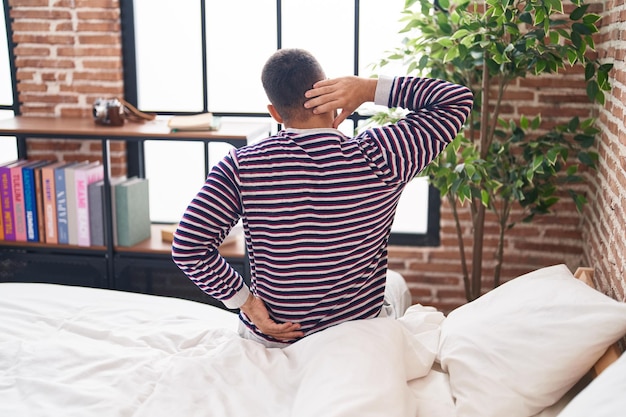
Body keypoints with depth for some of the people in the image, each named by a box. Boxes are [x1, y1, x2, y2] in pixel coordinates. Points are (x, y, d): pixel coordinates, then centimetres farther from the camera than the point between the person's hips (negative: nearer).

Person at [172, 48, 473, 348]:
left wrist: (244, 300, -9)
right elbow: (457, 99, -9)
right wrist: (370, 88, -18)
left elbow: (188, 247, -19)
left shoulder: (240, 167, -18)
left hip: (268, 339, 2)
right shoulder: (378, 159, -20)